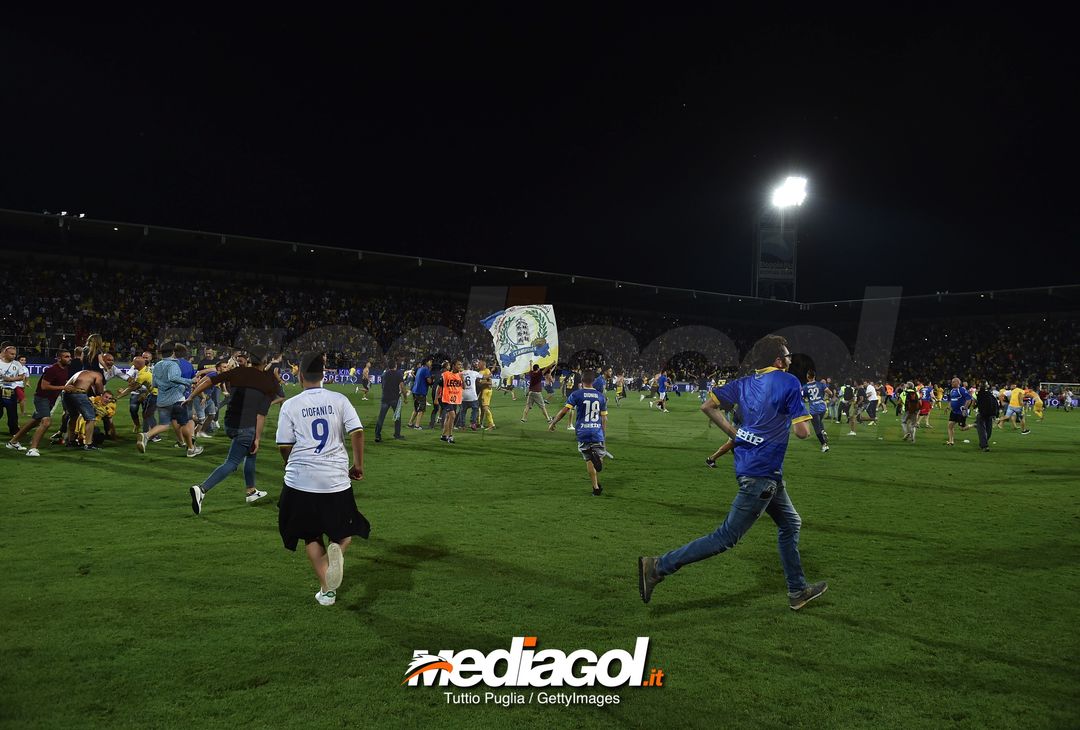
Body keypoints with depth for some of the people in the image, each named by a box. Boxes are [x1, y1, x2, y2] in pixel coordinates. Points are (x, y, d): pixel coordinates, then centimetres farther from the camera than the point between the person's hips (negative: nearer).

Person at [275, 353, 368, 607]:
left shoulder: (290, 405, -1)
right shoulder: (339, 400, 1)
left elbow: (284, 446, -1)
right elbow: (357, 432, -7)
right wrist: (358, 465, 4)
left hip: (301, 481, 0)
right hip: (336, 480, 0)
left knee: (311, 536, 17)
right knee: (345, 530, 19)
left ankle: (327, 590, 13)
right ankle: (337, 549, -15)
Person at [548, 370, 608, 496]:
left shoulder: (576, 394, -2)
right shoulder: (601, 396, 6)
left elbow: (565, 410, -9)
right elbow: (604, 418, 8)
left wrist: (553, 423, 3)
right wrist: (603, 433, 18)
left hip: (583, 432, -1)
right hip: (597, 432, 1)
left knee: (588, 460, 8)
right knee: (600, 455, 11)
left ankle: (596, 488, 0)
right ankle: (597, 457, -22)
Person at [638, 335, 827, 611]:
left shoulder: (744, 383, 7)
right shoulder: (789, 382, -13)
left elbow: (708, 407, 6)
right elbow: (802, 431, -15)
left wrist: (733, 433, 13)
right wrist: (797, 418, 6)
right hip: (762, 473, -9)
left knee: (790, 525, 23)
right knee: (726, 537, -5)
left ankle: (798, 591, 34)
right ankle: (658, 567, -7)